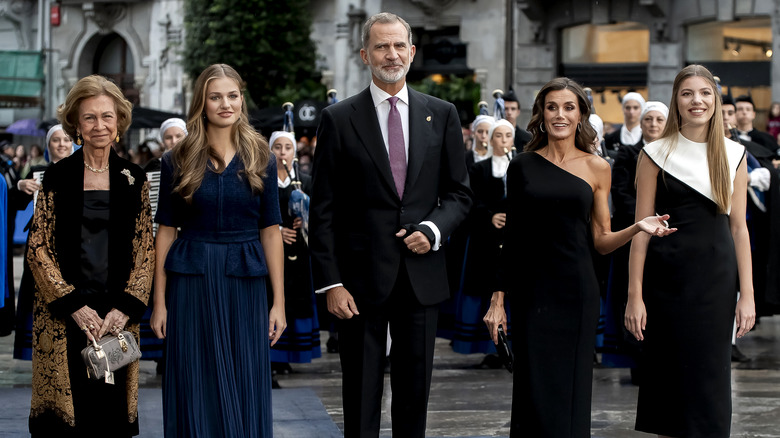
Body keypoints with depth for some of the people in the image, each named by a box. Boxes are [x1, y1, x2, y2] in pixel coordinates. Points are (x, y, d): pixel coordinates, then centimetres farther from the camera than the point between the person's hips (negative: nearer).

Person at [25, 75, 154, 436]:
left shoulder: (134, 180, 7)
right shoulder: (57, 177, 1)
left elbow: (145, 250, 6)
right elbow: (37, 247, -2)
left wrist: (125, 308, -7)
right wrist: (75, 306, -10)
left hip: (118, 315, 2)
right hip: (63, 316, -2)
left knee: (113, 409, 2)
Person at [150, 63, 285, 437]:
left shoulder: (260, 159, 4)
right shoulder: (178, 161, 1)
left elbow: (270, 231, 3)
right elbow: (166, 231, 2)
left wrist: (279, 301, -1)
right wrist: (159, 302, -2)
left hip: (245, 282, 1)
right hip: (192, 283, -1)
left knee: (245, 390, 4)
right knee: (196, 391, 3)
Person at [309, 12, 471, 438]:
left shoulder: (441, 114, 7)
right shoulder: (339, 119, -1)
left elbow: (458, 193, 11)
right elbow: (323, 210, -2)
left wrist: (433, 229, -9)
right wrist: (329, 282, -9)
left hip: (421, 275, 2)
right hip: (361, 278, -2)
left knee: (415, 393, 10)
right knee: (361, 398, 4)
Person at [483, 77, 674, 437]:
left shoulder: (596, 167, 5)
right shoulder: (523, 166, 5)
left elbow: (601, 241, 7)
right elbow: (512, 238, 6)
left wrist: (638, 228, -12)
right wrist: (498, 299, 1)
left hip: (577, 291, 0)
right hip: (530, 292, 0)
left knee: (571, 392, 1)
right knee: (534, 392, -1)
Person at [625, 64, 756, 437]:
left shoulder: (733, 155, 7)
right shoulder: (656, 154, 0)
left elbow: (738, 227, 6)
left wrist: (747, 294, 1)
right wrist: (635, 295, -7)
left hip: (717, 279, 2)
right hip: (668, 277, -2)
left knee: (710, 376, 3)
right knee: (670, 375, 3)